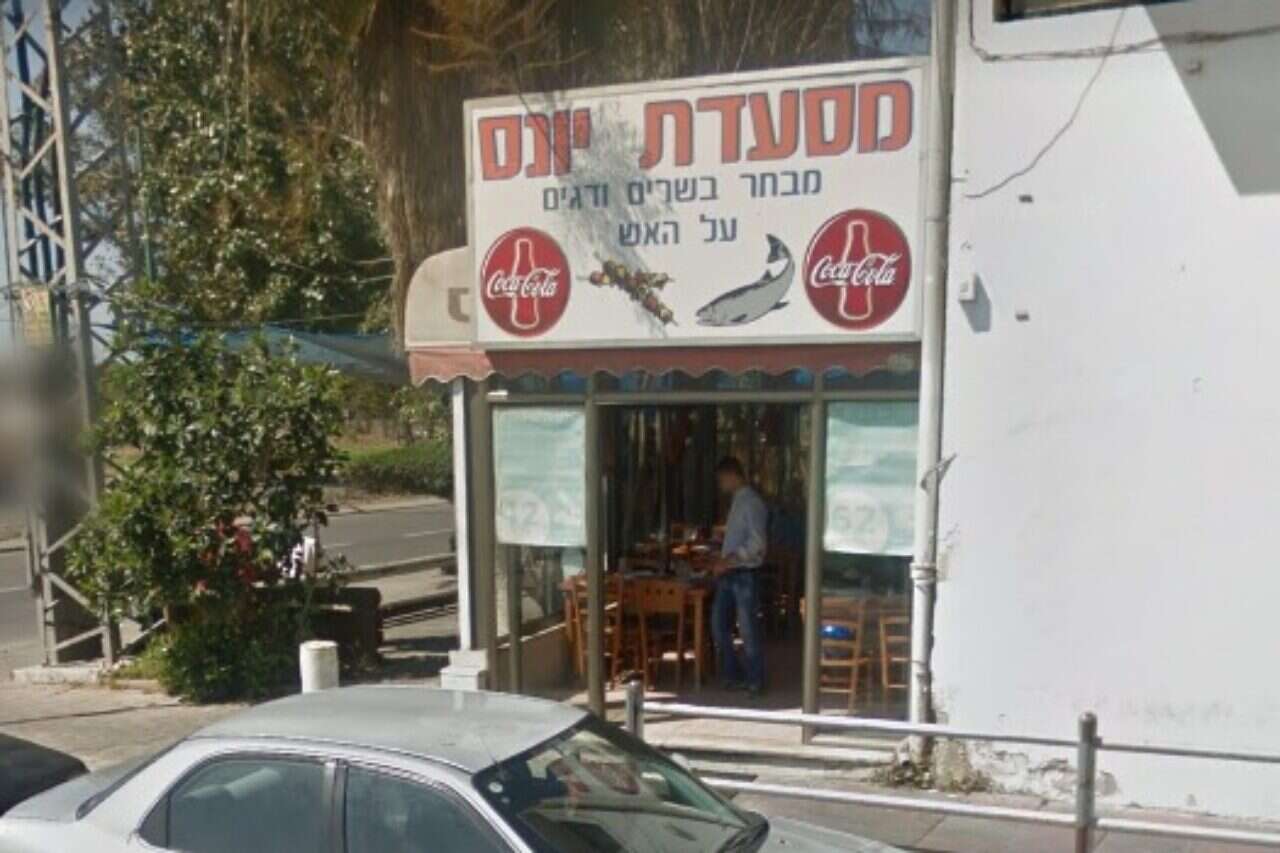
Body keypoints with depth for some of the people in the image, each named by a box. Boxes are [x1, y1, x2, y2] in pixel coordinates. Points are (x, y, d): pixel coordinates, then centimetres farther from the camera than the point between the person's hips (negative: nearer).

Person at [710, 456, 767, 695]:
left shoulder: (752, 503, -14)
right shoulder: (737, 502, 13)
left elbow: (757, 543, -22)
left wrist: (728, 561, -23)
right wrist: (721, 562, 12)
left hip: (745, 574, -9)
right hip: (728, 574, 9)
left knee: (748, 629, 1)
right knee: (719, 625, 10)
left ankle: (754, 681, 14)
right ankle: (732, 675, 23)